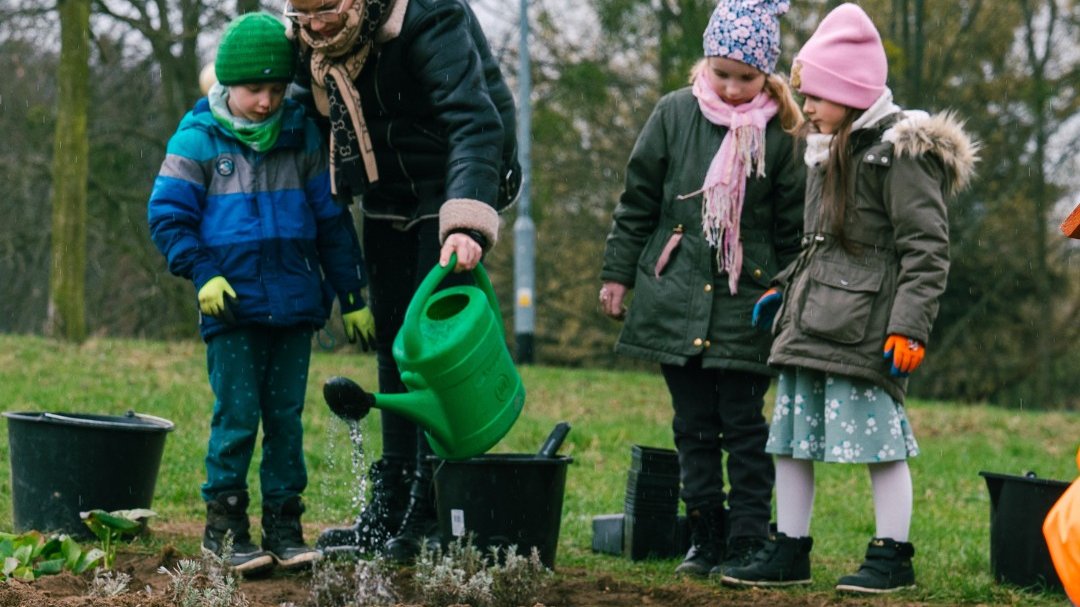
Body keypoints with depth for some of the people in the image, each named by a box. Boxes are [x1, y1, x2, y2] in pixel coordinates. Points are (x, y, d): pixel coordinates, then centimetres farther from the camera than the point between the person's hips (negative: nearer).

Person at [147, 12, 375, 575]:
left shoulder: (303, 137, 6)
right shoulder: (197, 141, -3)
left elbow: (331, 220, 11)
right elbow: (167, 216, -1)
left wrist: (351, 296, 11)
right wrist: (204, 274, -13)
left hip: (294, 303, 3)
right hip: (232, 306, -3)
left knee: (286, 416, 6)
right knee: (236, 415, -5)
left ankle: (283, 522, 13)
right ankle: (223, 523, 5)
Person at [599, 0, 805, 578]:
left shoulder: (781, 135, -3)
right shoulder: (674, 114, 2)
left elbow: (792, 231, 2)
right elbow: (638, 201, 9)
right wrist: (618, 273, 8)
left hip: (746, 307, -2)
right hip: (675, 299, 3)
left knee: (744, 427, -1)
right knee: (694, 426, 8)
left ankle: (747, 544, 5)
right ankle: (706, 540, 16)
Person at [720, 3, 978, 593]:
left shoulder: (898, 152, -11)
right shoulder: (829, 150, 17)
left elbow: (927, 248, -14)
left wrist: (908, 327, -20)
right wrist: (785, 288, 21)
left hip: (865, 331, -9)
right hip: (809, 324, 9)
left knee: (877, 438, -4)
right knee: (791, 439, 10)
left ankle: (892, 557, 7)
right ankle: (789, 551, 19)